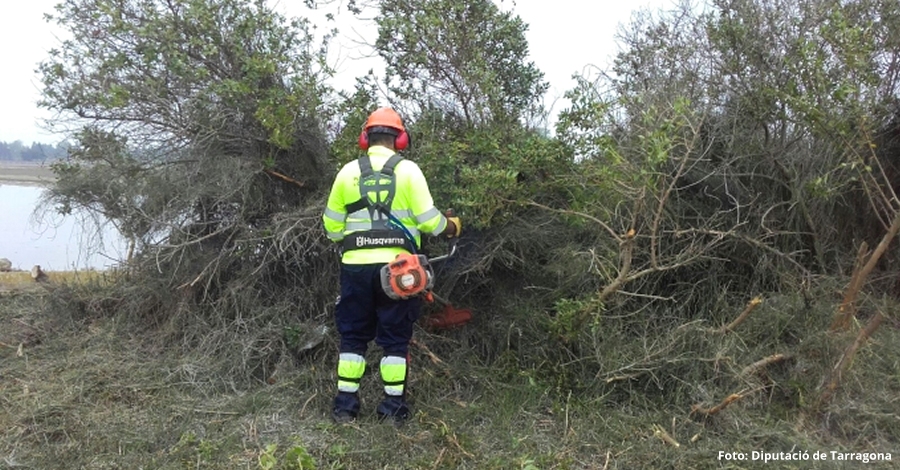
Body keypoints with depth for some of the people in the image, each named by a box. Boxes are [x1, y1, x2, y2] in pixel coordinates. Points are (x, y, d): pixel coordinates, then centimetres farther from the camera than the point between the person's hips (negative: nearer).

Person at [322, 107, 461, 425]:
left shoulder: (348, 172, 5)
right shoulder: (408, 170, -2)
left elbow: (332, 227, 8)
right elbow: (429, 219, -6)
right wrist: (453, 227, 14)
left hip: (356, 266, 2)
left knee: (353, 336, 13)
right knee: (395, 338, 9)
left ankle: (345, 406, 15)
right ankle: (394, 407, 12)